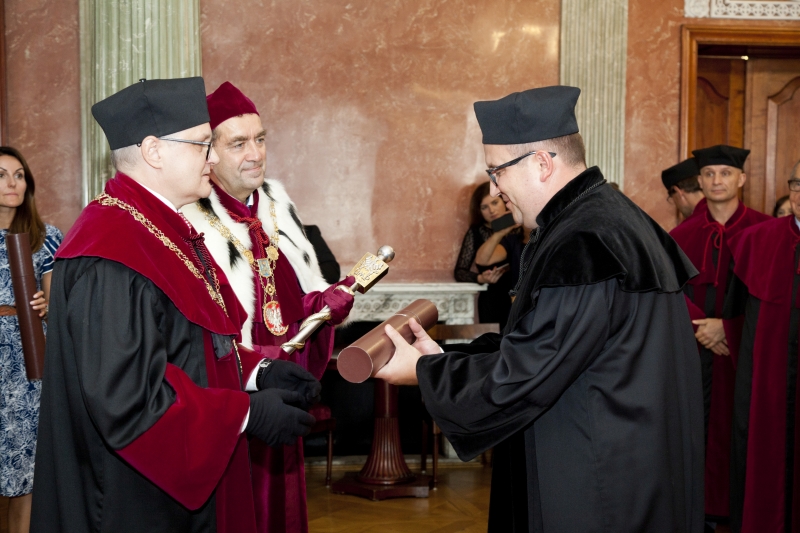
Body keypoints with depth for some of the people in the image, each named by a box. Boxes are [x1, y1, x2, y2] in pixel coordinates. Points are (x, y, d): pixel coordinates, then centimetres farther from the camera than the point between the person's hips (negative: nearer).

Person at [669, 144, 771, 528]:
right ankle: (702, 507, 14)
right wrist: (701, 326, -13)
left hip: (744, 346, -2)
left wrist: (727, 326, -13)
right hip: (695, 350, 2)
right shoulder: (683, 234, 7)